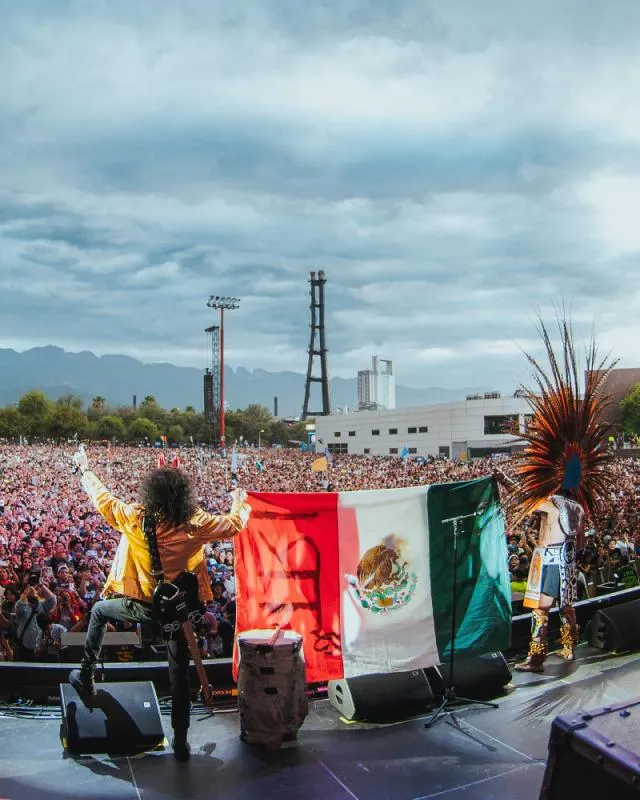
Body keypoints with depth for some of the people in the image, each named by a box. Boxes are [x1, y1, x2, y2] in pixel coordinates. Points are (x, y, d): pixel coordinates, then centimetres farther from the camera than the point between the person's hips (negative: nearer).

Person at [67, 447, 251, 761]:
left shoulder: (135, 517, -17)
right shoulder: (196, 524, -16)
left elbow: (103, 499, 0)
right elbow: (235, 524, -3)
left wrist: (84, 469, 16)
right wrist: (240, 501, 19)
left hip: (144, 606, -1)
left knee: (99, 610, 30)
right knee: (179, 673, 15)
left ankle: (87, 676, 36)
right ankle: (180, 741, 19)